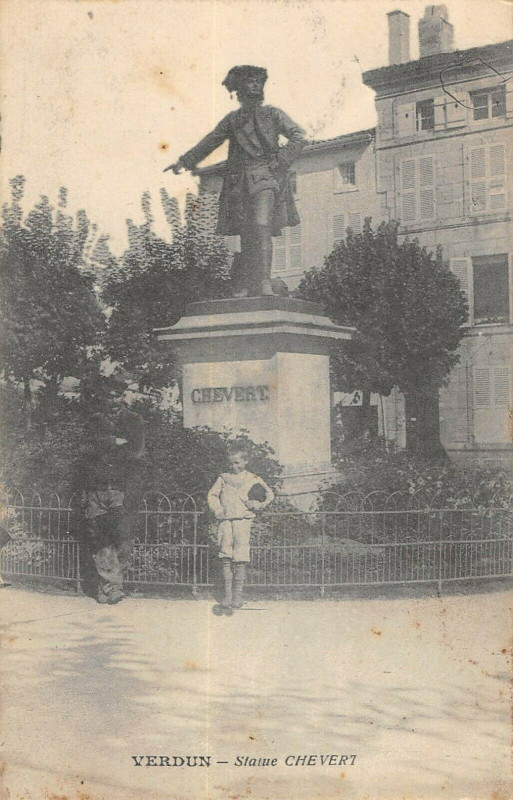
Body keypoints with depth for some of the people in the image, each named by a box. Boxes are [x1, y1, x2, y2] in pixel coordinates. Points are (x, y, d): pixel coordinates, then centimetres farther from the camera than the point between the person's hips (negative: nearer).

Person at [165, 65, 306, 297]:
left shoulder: (272, 114, 11)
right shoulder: (231, 120, 19)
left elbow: (299, 137, 3)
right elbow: (209, 143, 28)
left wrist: (281, 163, -8)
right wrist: (184, 161, 29)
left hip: (265, 176, -3)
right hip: (240, 181, 3)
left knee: (261, 224, -22)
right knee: (246, 233, 1)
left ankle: (264, 281, -26)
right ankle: (246, 286, 5)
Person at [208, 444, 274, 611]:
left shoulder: (252, 479, 10)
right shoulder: (223, 478, 15)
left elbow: (269, 494, 16)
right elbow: (212, 495, 18)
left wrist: (257, 505, 1)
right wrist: (217, 509, 2)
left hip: (242, 520, -2)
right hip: (225, 521, 2)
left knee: (240, 558, -8)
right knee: (225, 557, -4)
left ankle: (238, 594, -1)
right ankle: (227, 593, 2)